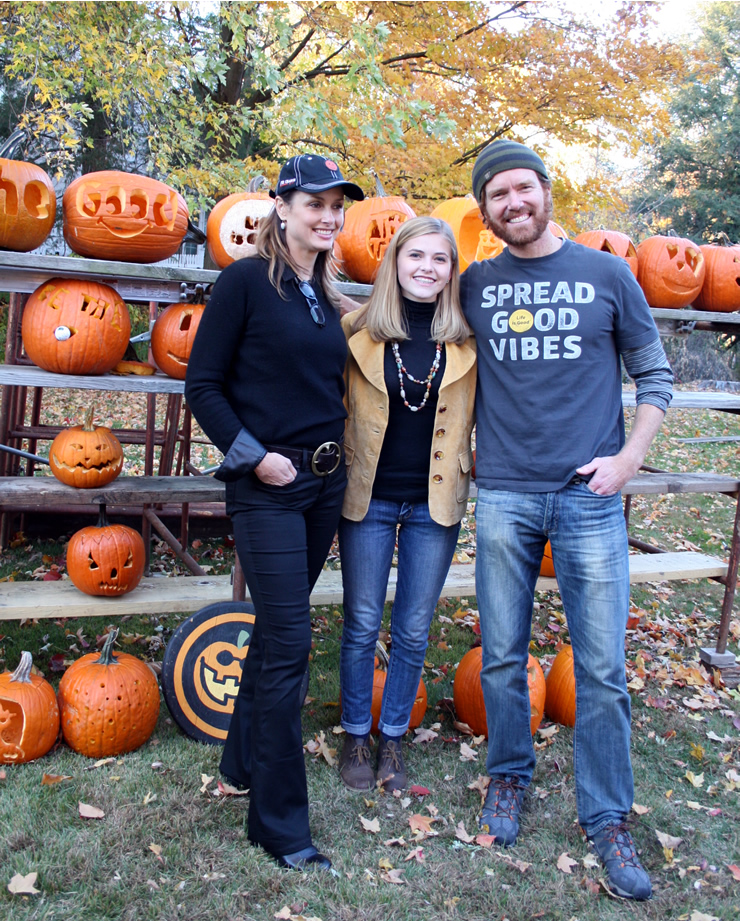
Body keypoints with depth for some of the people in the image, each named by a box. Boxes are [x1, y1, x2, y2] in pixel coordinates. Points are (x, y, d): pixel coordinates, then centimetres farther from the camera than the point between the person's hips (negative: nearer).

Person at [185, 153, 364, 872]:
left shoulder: (326, 294, 12)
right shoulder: (246, 281, -7)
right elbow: (202, 385, -9)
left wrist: (332, 450, 7)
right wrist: (252, 455, -15)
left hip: (324, 482, 7)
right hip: (267, 487, -7)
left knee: (277, 627, 17)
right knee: (287, 643, -6)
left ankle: (244, 758, 36)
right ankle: (279, 821, 8)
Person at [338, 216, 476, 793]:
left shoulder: (468, 340, -1)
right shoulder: (359, 329, -4)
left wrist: (470, 465, 0)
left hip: (435, 502, 1)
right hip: (370, 498, -1)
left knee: (413, 632, 11)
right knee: (362, 626, 9)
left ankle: (393, 738, 29)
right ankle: (356, 738, 28)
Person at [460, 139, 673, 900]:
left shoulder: (607, 275, 4)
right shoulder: (474, 286, 7)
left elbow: (654, 377, 8)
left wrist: (629, 458, -3)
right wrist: (466, 444, 4)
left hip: (589, 497, -1)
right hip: (503, 496, 1)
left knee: (602, 667, 2)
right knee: (502, 657, 10)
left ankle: (605, 818, 18)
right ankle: (508, 775, 32)